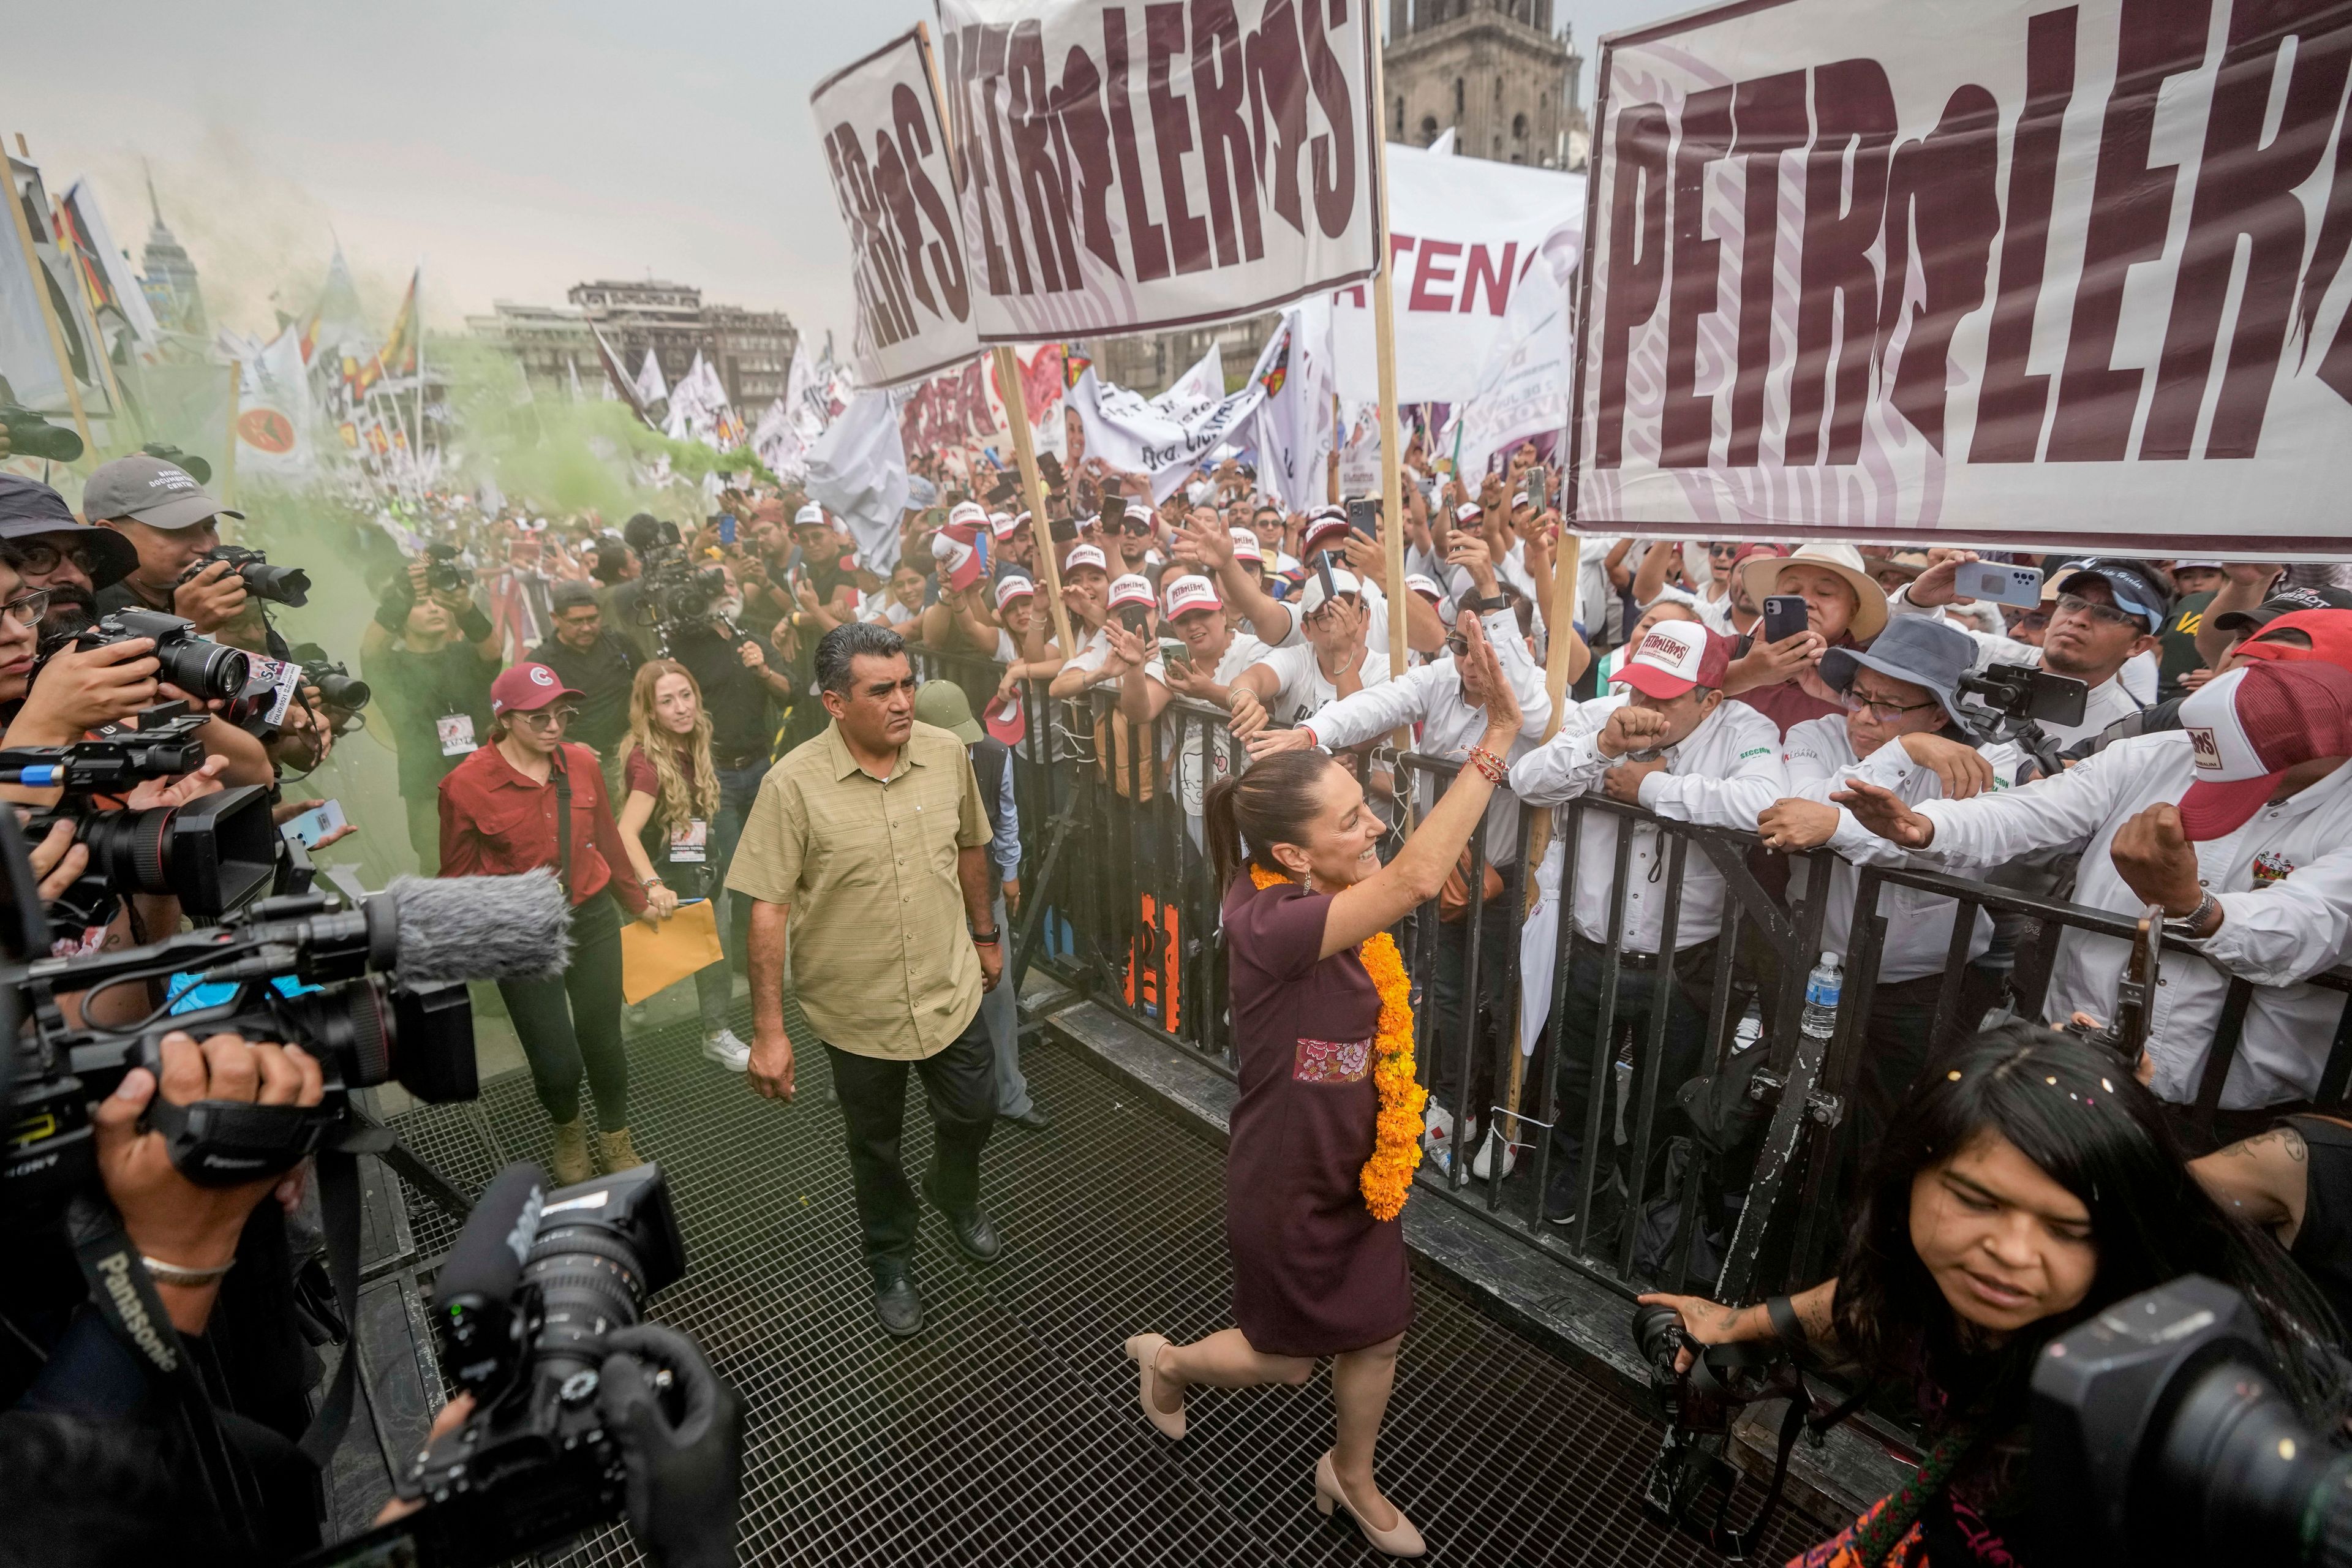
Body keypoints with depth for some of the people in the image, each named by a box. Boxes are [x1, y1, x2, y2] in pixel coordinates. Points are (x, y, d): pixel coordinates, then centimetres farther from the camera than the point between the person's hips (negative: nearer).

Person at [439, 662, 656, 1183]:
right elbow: (458, 877, -3)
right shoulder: (466, 784, -14)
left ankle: (616, 1139, 39)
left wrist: (636, 901, 21)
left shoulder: (581, 762, -4)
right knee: (557, 1061, 1)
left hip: (592, 920, 3)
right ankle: (567, 1130, 38)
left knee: (603, 1041, 11)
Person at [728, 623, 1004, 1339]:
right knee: (874, 1145, 19)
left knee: (974, 1113, 20)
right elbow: (768, 909, -18)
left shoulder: (947, 753, -10)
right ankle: (889, 1259, 48)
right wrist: (768, 1031, -16)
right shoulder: (793, 784, -20)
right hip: (856, 1008, -2)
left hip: (951, 990, 3)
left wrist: (986, 935, 14)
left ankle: (956, 1196, 55)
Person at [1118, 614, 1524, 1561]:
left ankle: (1351, 1479, 54)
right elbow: (1415, 879, -46)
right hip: (1286, 1184, -7)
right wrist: (1498, 735, -44)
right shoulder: (1268, 921, -37)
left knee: (1377, 1338, 23)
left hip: (1360, 1165, 7)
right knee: (1286, 1360, 19)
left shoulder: (1333, 895, -9)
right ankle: (1166, 1360, 51)